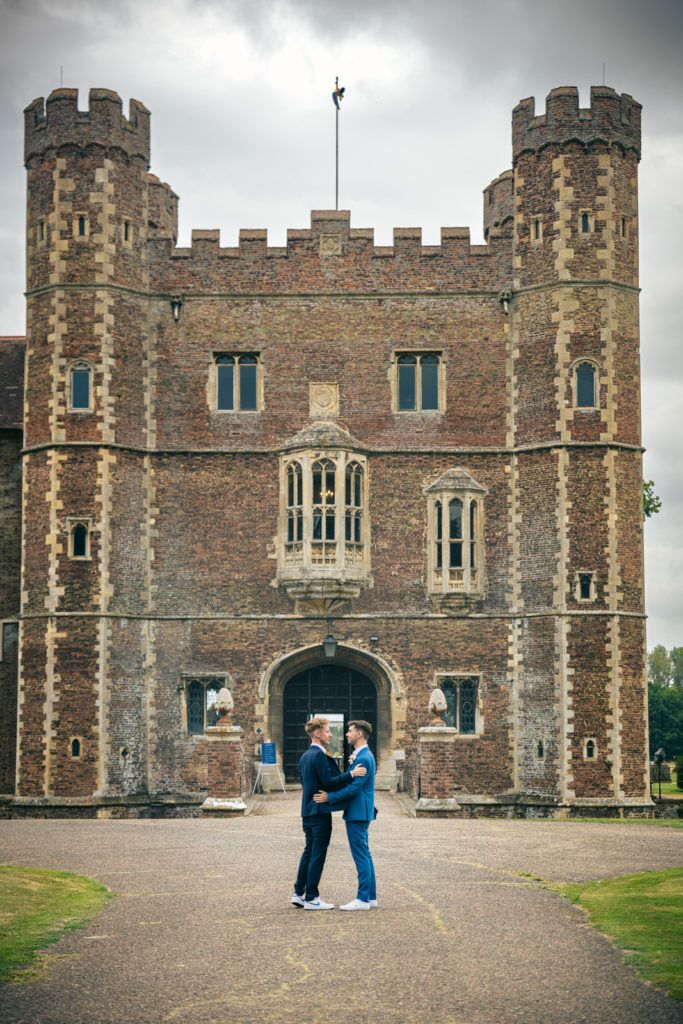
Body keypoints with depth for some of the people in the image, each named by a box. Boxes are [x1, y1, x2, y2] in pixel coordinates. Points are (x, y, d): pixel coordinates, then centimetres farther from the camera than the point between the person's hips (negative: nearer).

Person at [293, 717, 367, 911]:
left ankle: (299, 894, 19)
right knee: (318, 854, -4)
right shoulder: (319, 755, -16)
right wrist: (351, 774, -23)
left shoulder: (305, 756, 14)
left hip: (308, 811, 9)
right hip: (320, 811, -9)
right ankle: (311, 898, -1)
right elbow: (329, 782, -21)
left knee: (309, 851, 15)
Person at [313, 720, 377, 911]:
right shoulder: (361, 756, 15)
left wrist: (330, 797, -19)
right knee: (364, 855, 13)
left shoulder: (364, 758, -17)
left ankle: (363, 899, -6)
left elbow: (355, 787, -22)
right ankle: (371, 897, 18)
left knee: (361, 856, -8)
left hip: (358, 813, -11)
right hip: (359, 812, 11)